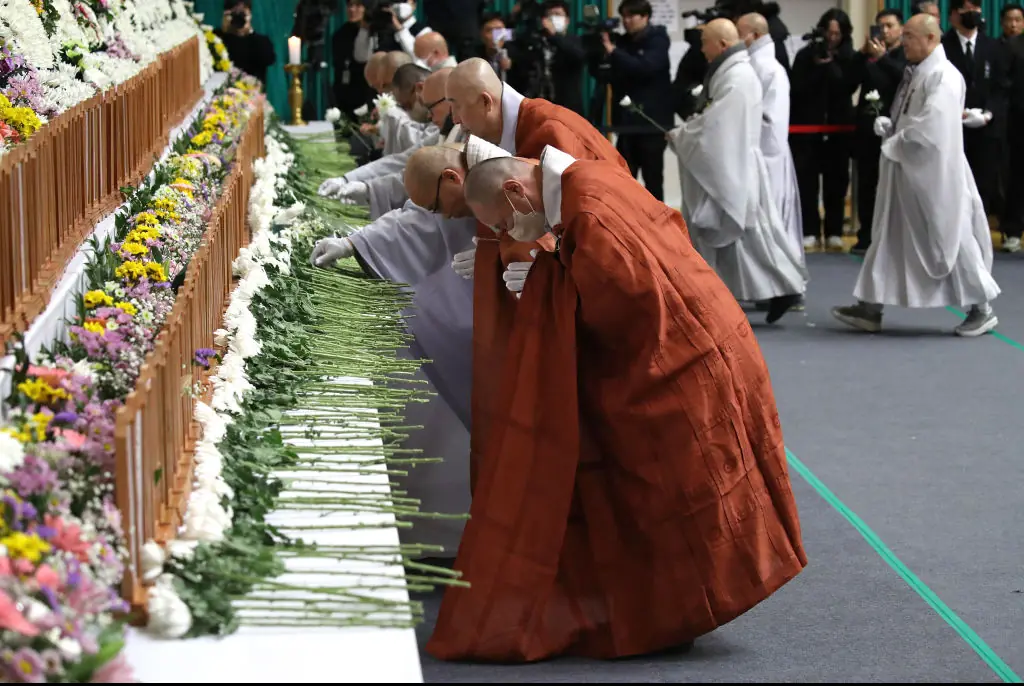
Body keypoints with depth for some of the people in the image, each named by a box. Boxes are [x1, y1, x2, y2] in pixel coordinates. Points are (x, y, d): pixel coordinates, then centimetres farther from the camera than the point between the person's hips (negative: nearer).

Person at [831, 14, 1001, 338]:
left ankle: (981, 309, 13)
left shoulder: (943, 77, -17)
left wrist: (894, 145, -15)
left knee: (949, 239, 0)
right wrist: (888, 124, 1)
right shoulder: (915, 74, 10)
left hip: (933, 175, -9)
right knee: (889, 238, 9)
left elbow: (930, 127, -26)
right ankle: (871, 306, 13)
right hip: (905, 172, 9)